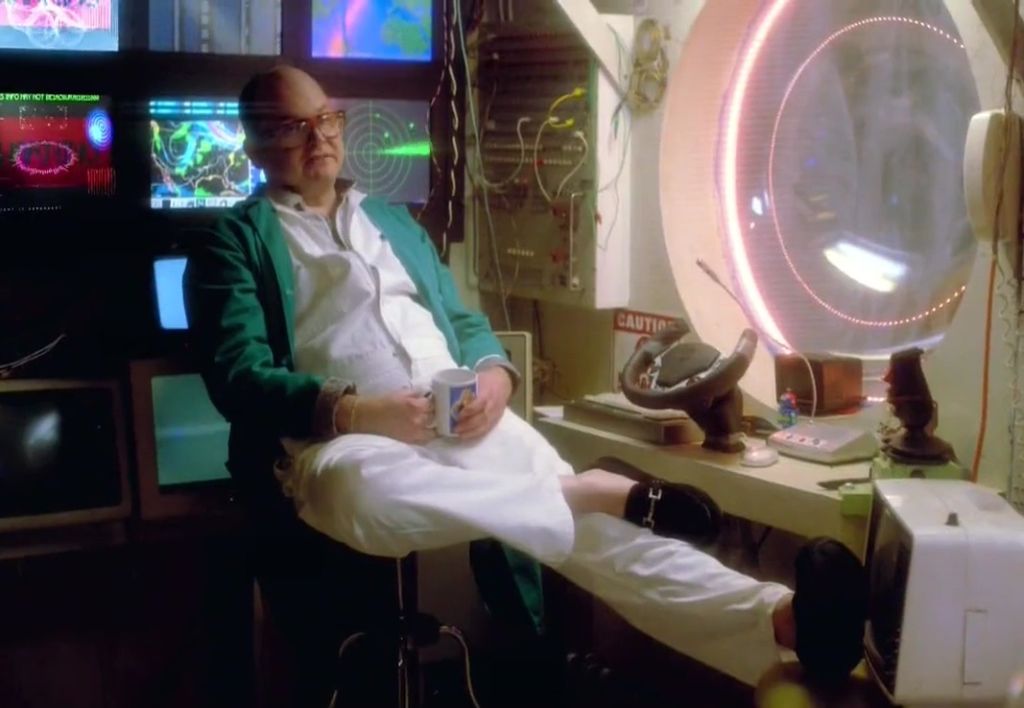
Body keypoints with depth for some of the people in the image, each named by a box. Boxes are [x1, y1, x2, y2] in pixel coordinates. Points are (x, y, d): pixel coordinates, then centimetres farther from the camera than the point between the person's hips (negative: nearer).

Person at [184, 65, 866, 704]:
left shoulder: (393, 220, 26)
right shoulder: (234, 242, 8)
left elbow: (464, 321, 22)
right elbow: (240, 376, -4)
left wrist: (496, 375, -3)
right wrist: (352, 410, -21)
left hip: (462, 420, 4)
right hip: (337, 436, -4)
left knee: (585, 519, -21)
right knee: (369, 489, -41)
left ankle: (775, 616, -39)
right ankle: (591, 490, -26)